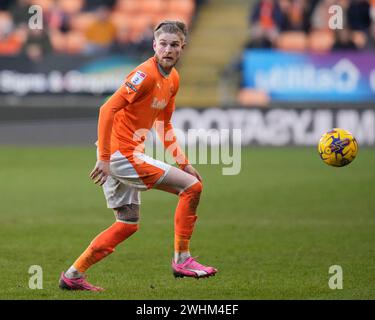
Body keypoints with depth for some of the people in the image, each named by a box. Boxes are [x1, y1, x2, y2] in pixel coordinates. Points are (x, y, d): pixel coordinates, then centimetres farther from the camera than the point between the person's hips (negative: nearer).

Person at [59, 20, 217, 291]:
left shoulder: (173, 79, 12)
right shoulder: (146, 74, -17)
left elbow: (164, 125, 23)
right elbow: (108, 109, -22)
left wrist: (183, 162, 16)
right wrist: (104, 158, -25)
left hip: (128, 155, 10)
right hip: (121, 154, -10)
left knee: (128, 223, 18)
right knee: (191, 186, -9)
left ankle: (73, 275, 20)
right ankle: (182, 260, -2)